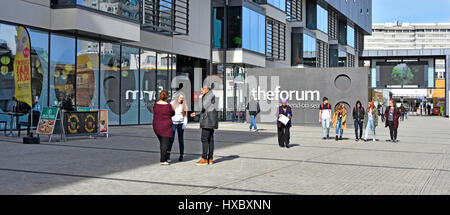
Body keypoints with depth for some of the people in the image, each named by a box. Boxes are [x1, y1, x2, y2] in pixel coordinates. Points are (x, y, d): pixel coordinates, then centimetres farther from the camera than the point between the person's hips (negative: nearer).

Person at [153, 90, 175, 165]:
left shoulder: (155, 105, -3)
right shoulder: (168, 105, -14)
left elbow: (155, 114, 9)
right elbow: (173, 113, 2)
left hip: (156, 126, 5)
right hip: (166, 126, -5)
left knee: (162, 143, 19)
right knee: (165, 143, 2)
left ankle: (164, 158, 27)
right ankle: (162, 160, 1)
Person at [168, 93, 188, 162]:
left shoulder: (184, 106, 9)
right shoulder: (172, 104, 4)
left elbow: (185, 116, 11)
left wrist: (185, 124, 0)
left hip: (180, 123, 2)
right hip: (173, 123, -2)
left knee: (181, 140, 4)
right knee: (171, 139, -10)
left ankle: (181, 156, 10)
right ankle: (168, 155, -7)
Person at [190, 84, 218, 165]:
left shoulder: (210, 95, -12)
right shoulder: (207, 96, 19)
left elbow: (203, 107, -17)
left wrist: (201, 98, -3)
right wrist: (196, 114, 25)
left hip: (208, 119, -10)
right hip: (209, 120, 10)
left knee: (204, 139, -10)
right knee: (210, 139, 8)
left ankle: (204, 159, -10)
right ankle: (210, 159, 9)